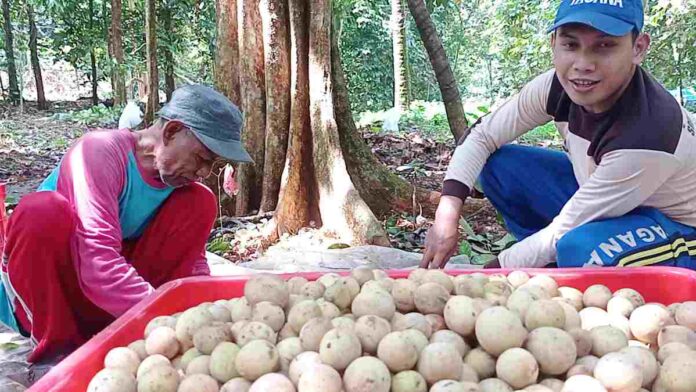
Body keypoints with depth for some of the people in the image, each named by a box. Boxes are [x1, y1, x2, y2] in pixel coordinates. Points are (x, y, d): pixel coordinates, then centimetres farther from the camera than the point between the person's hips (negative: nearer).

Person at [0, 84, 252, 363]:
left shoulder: (178, 171, -5)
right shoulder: (100, 151, -25)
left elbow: (191, 258, -1)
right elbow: (98, 268, -36)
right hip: (44, 295, -5)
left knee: (199, 202, -10)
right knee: (42, 210, -35)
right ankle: (57, 347, -17)